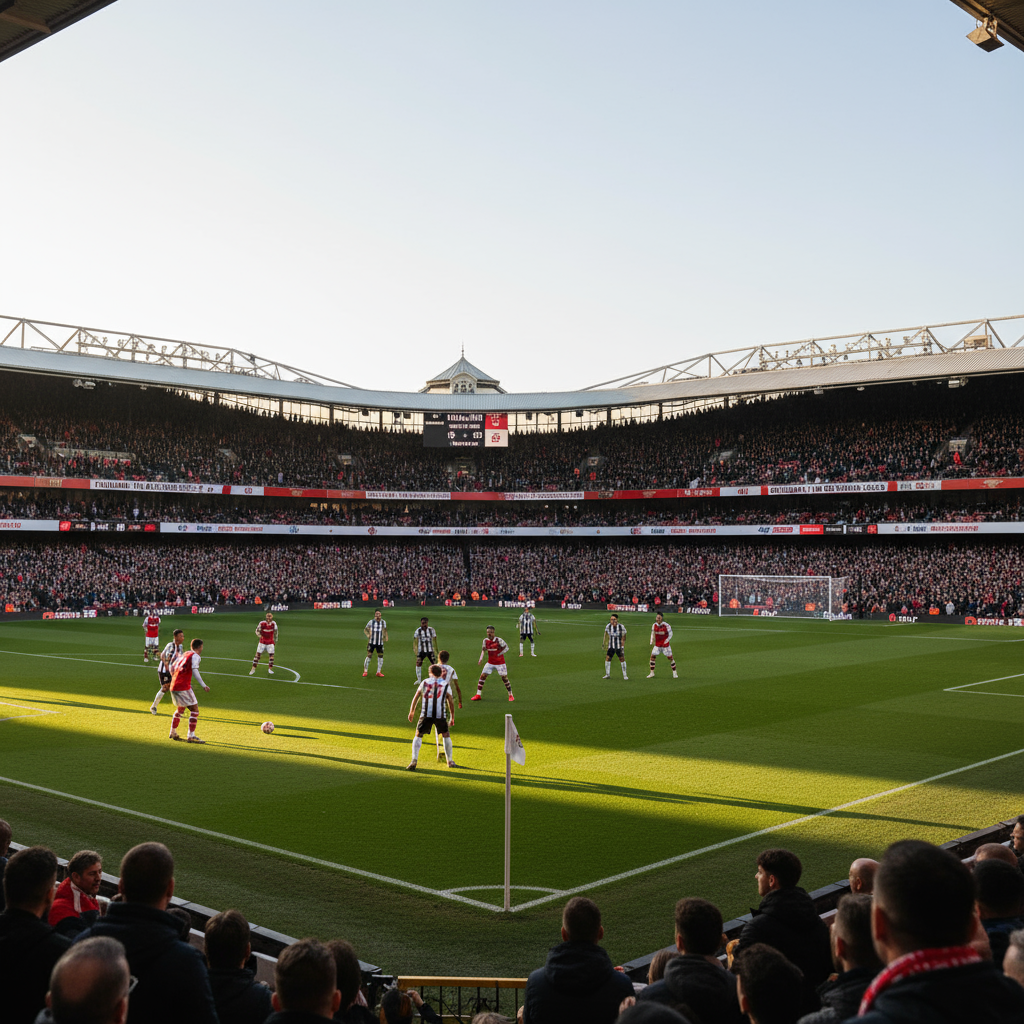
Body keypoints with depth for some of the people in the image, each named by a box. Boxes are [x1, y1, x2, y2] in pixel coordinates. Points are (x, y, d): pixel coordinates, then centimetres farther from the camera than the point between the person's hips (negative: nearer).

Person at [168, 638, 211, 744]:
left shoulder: (184, 654, 18)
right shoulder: (195, 656, -4)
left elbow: (173, 667, 23)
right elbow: (194, 670, -17)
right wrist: (203, 685, -20)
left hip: (173, 686, 8)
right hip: (183, 687, -8)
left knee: (180, 709, 26)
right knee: (194, 709, -4)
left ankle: (173, 732, 34)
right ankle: (191, 736, -10)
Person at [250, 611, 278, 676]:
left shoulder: (273, 624, -6)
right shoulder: (262, 623, -12)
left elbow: (275, 633, 6)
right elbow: (257, 630, 1)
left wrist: (275, 641, 10)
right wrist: (260, 636, -16)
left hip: (270, 642, 1)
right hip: (262, 642, -1)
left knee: (271, 655, -5)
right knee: (258, 654, -4)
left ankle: (270, 669, 10)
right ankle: (253, 669, 4)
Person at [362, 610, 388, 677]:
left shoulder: (383, 622, 6)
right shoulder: (371, 622, -2)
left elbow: (385, 631, 20)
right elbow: (365, 629, 8)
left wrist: (385, 638, 7)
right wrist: (368, 635, -8)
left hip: (380, 643, 3)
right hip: (371, 642, -3)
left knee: (380, 656, 3)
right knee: (368, 656, -5)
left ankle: (379, 672, 14)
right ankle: (365, 671, 7)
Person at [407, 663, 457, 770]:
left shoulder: (424, 682, 12)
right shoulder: (446, 685, 11)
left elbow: (416, 698, 16)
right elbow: (451, 703, 9)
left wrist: (411, 711, 28)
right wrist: (453, 718, 17)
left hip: (426, 715, 0)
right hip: (440, 715, 0)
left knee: (418, 736, 12)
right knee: (445, 735, 19)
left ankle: (414, 760, -4)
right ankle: (450, 761, 22)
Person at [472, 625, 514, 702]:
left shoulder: (498, 640, -15)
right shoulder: (485, 640, -2)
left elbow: (506, 647, -7)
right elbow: (483, 650, 9)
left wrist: (499, 654, -14)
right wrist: (481, 659, -5)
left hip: (500, 663, -4)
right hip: (490, 663, 4)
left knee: (504, 678, -3)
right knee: (482, 676, -4)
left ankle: (510, 695, 13)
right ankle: (478, 695, 4)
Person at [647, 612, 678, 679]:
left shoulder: (666, 625, -16)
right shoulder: (654, 625, -3)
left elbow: (670, 634, -5)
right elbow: (652, 633, 11)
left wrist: (667, 641, -14)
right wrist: (651, 642, 3)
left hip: (665, 644, -3)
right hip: (657, 644, 3)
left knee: (670, 657, 1)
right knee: (652, 656, -5)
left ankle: (674, 673, 17)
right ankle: (652, 673, 7)